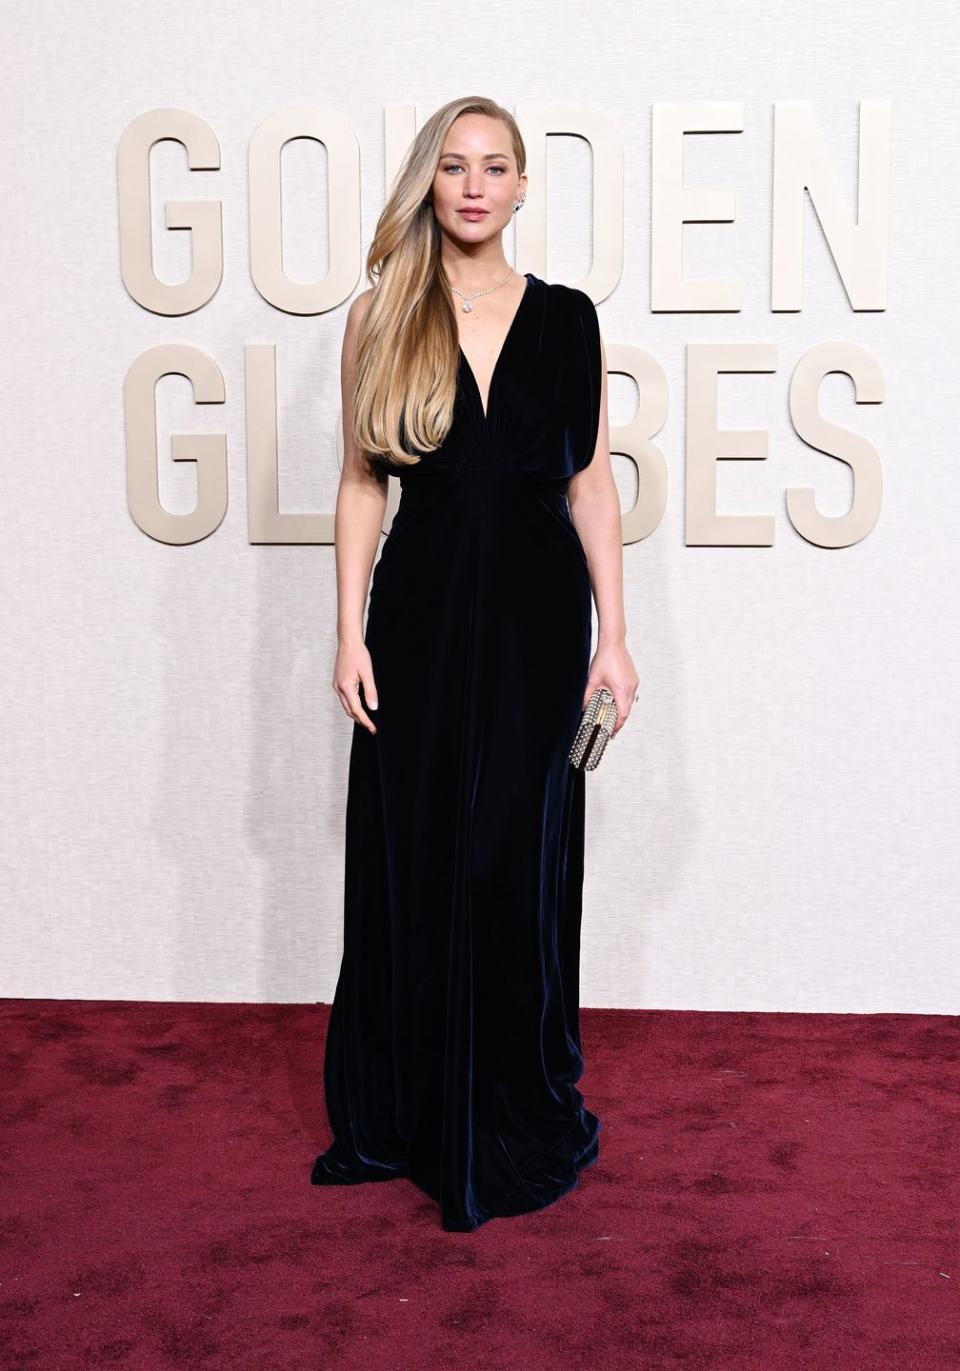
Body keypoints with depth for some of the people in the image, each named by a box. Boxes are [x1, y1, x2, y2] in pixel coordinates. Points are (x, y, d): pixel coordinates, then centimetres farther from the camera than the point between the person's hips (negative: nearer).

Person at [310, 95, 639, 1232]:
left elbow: (592, 486, 4)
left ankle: (516, 1126, 23)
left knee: (515, 861, 6)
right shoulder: (380, 317, 4)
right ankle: (398, 1112, 25)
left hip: (535, 615, 0)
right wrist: (350, 633, -3)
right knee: (410, 858, 7)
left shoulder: (566, 319, 4)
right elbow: (360, 482, 4)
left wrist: (613, 638, -1)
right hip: (422, 610, 1)